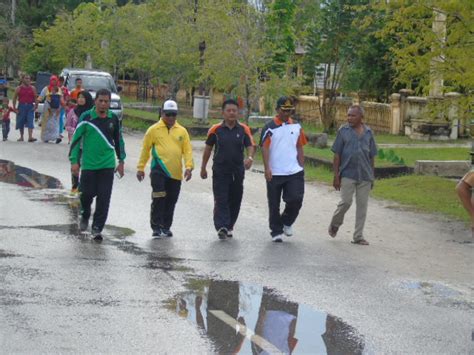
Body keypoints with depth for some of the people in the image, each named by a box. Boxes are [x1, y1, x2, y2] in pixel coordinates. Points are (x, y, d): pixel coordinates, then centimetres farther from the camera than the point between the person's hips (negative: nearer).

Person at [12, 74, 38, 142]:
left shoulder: (32, 88, 6)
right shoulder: (18, 88, 4)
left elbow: (35, 98, 7)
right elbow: (14, 98, 5)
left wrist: (36, 105, -7)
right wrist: (14, 107, -3)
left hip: (30, 106, 0)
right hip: (21, 106, 0)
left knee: (30, 122, -12)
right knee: (21, 122, 8)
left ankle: (30, 137, -20)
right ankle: (21, 136, 22)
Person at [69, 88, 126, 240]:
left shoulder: (114, 119, 5)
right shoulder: (86, 117, -5)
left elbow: (119, 140, 17)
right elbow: (76, 139, -1)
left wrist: (121, 161, 16)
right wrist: (74, 161, -5)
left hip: (107, 165, 2)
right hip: (88, 164, -2)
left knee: (104, 198, -3)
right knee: (87, 193, 4)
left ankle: (97, 228, 6)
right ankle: (85, 216, 35)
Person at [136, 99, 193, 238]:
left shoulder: (182, 131, 9)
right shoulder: (154, 130, 2)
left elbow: (187, 150, 7)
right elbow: (145, 150, 5)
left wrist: (189, 167, -5)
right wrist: (140, 168, 4)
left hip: (175, 173, 3)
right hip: (159, 169, -3)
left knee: (171, 201, 10)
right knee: (158, 199, -10)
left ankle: (166, 227, 22)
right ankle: (156, 227, -3)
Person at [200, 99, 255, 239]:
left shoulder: (244, 129, 1)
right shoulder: (215, 130, -1)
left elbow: (251, 146, -2)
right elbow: (208, 148, 8)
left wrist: (250, 157, -24)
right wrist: (203, 168, 12)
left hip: (238, 171, 2)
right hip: (220, 171, -2)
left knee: (235, 200, 9)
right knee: (221, 200, -10)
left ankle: (229, 227, 23)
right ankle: (222, 227, -16)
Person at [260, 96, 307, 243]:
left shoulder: (296, 126, 9)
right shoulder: (270, 127, -4)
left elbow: (300, 148, 14)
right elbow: (265, 148, -8)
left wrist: (301, 167, 9)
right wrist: (267, 168, -18)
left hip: (294, 172, 3)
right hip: (274, 173, -2)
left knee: (296, 199, -9)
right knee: (274, 205, 4)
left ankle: (287, 222, 18)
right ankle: (276, 232, 18)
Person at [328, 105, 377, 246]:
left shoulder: (368, 132, 7)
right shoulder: (343, 131, 0)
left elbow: (371, 156, 13)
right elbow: (337, 155, 0)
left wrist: (372, 176, 12)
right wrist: (336, 175, -6)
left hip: (365, 176, 3)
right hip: (348, 174, -3)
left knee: (362, 205, 4)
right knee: (346, 202, -9)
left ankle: (358, 236, 13)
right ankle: (335, 224, 19)